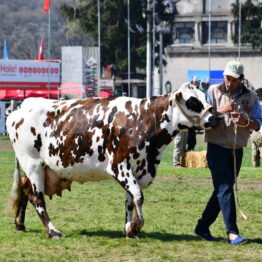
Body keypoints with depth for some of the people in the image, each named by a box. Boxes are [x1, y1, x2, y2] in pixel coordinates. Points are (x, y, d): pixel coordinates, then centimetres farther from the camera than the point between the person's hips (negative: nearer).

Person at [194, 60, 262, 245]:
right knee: (225, 189, -12)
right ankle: (232, 233, -16)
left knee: (222, 190, 10)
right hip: (217, 147, -4)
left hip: (237, 150, 4)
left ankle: (203, 227, 22)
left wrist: (245, 122, -18)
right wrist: (222, 111, -19)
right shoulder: (213, 92, -1)